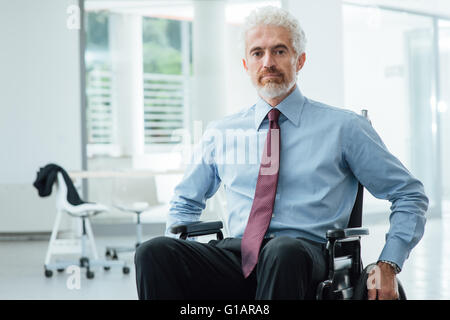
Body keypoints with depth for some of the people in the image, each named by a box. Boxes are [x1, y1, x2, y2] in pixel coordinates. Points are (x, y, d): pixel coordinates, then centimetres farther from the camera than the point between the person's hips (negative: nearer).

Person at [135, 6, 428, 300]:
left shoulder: (343, 127, 9)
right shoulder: (221, 132, 18)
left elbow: (410, 195, 12)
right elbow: (185, 202, 31)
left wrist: (388, 265, -2)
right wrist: (178, 256, 10)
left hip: (303, 262, -3)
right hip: (235, 256, 3)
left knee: (284, 251, -40)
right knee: (153, 252, -26)